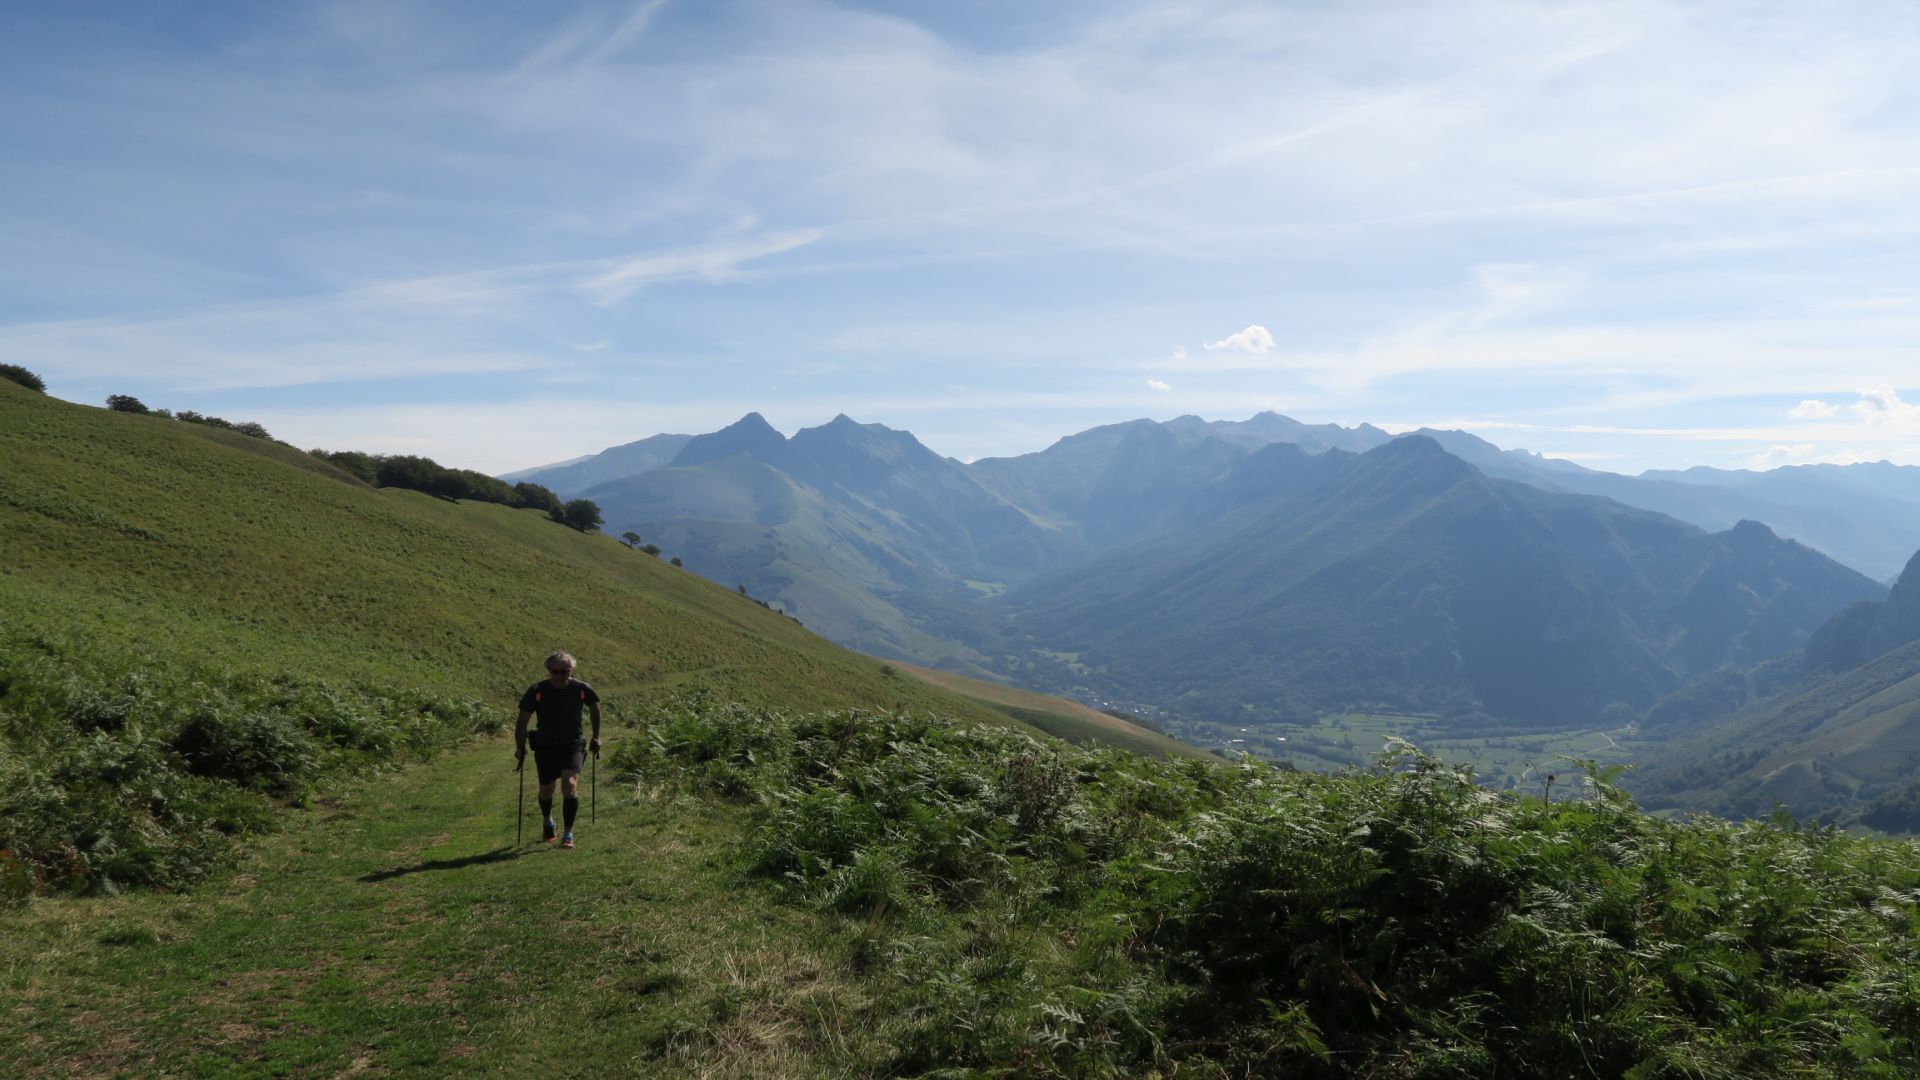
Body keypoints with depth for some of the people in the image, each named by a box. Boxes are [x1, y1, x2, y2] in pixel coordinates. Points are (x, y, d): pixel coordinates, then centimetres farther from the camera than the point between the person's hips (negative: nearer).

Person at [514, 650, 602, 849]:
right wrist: (520, 748, -9)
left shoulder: (581, 689, -10)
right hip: (545, 747, 1)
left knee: (570, 784, -20)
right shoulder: (537, 691, -12)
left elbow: (595, 709, 10)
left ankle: (569, 834, -10)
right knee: (546, 790, 13)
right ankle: (548, 822, 45)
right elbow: (522, 721, -3)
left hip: (572, 746, -1)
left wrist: (596, 737, 10)